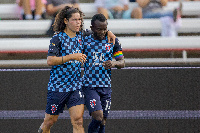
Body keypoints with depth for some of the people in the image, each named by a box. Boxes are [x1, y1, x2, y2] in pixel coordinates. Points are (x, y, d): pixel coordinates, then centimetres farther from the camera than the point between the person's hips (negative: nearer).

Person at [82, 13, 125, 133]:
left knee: (103, 122, 6)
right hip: (90, 86, -3)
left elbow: (122, 62, 6)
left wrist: (114, 63, -17)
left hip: (106, 87, 3)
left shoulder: (113, 41, 4)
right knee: (98, 117, -19)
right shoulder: (85, 41, 0)